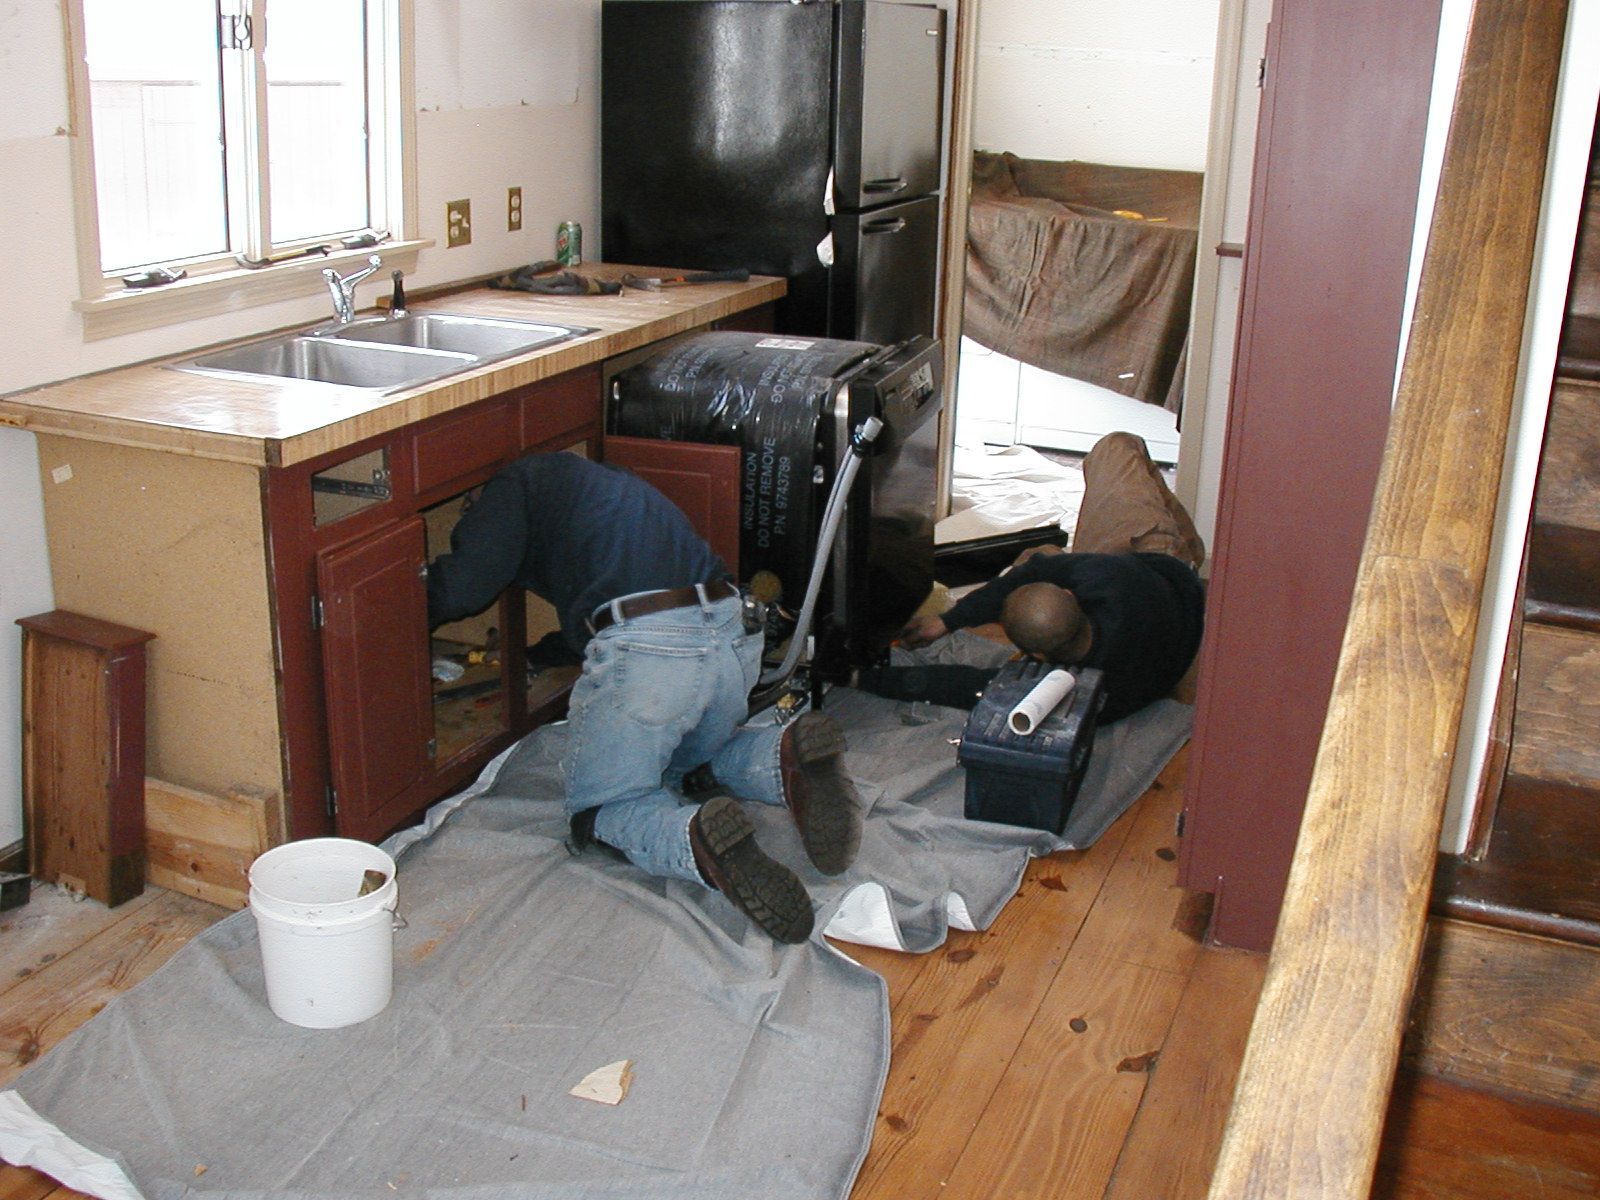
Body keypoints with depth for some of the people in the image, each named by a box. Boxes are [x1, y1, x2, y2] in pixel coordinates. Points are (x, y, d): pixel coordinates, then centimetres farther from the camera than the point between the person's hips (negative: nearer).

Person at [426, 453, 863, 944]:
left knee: (603, 804, 11)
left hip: (645, 649, -7)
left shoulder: (517, 482, 12)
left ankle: (696, 836, -21)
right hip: (736, 637, 7)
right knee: (698, 749, 34)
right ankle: (790, 755, 2)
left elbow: (463, 584, -2)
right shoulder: (598, 480, 36)